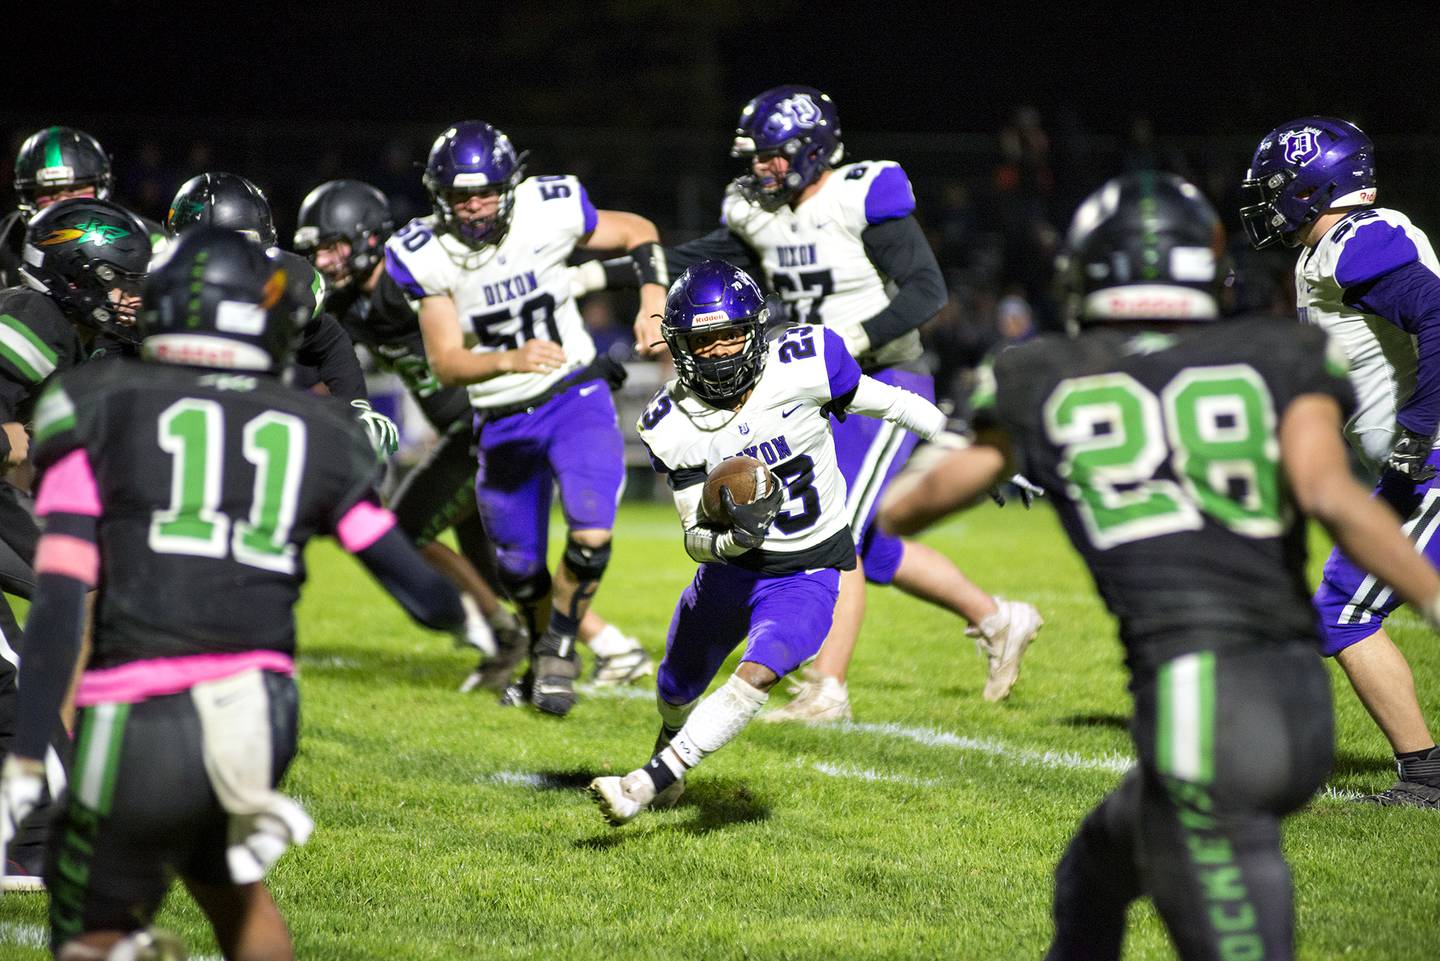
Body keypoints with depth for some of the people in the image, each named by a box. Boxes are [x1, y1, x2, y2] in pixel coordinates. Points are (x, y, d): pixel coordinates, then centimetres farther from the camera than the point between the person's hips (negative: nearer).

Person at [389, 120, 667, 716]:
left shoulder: (550, 211, -15)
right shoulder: (424, 255, -15)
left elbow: (638, 232, 5)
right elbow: (446, 364, -17)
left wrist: (653, 299, -9)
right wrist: (509, 361, -35)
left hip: (574, 397, -1)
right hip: (501, 421, 1)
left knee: (592, 534, -22)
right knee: (518, 565, 12)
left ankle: (558, 649, 4)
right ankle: (544, 658, 44)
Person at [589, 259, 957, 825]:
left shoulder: (805, 364, -21)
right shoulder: (672, 427, -15)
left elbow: (888, 403, -4)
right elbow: (696, 540, -13)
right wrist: (730, 539, -37)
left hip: (807, 575, -3)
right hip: (729, 566, 3)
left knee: (757, 674, -28)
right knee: (677, 689, 24)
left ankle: (650, 782, -23)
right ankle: (671, 743, 59)